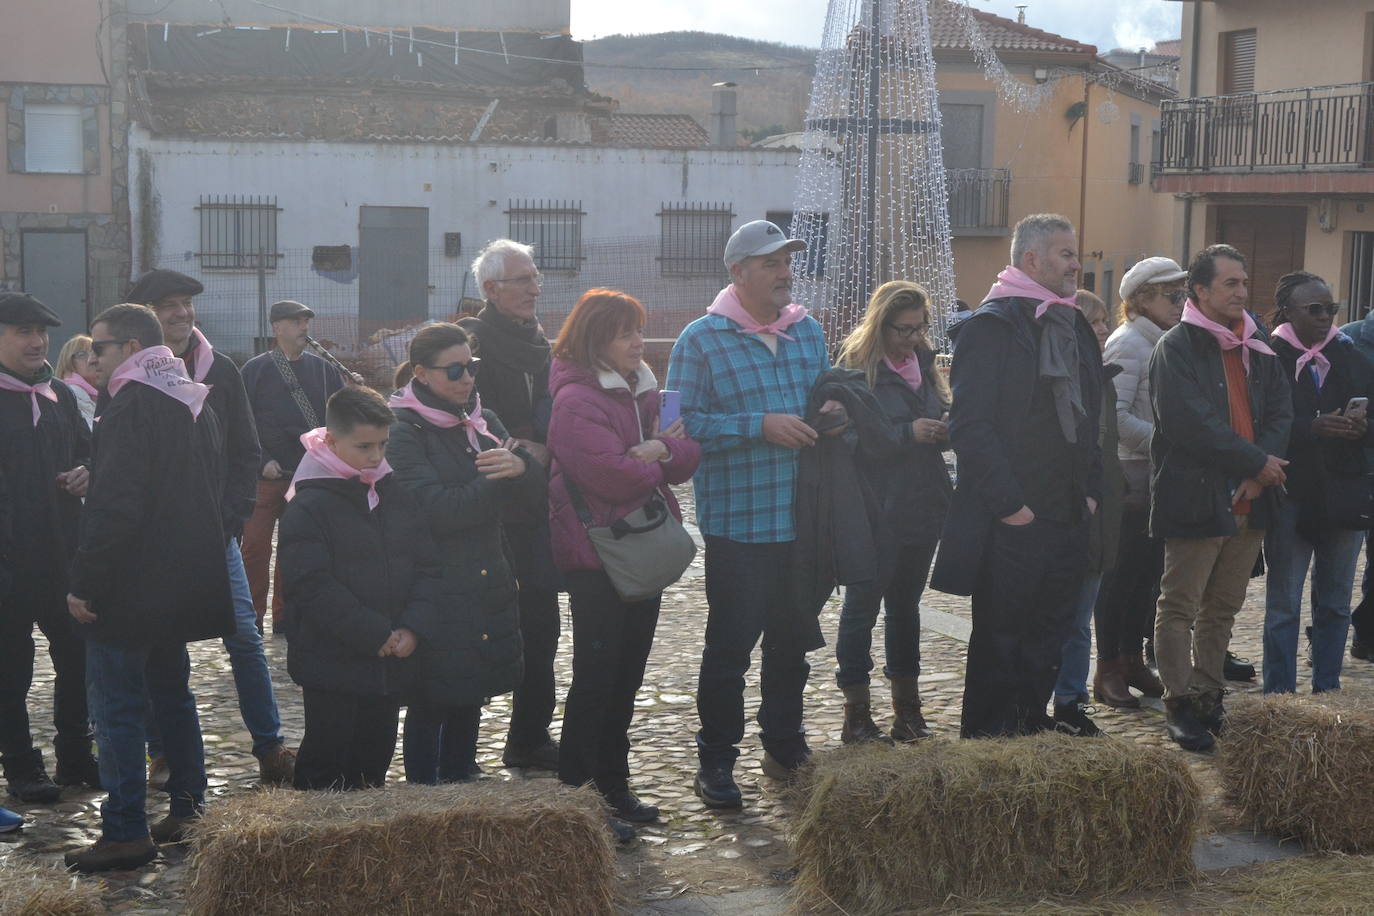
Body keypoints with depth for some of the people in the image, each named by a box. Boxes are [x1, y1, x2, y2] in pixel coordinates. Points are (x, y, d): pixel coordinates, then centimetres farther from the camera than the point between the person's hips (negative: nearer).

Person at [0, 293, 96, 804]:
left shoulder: (59, 395, 13)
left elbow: (86, 450, 25)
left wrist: (86, 474, 1)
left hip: (63, 555, 6)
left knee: (78, 656, 11)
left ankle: (75, 756, 25)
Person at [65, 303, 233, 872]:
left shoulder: (130, 409, -16)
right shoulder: (194, 404, 12)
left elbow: (114, 507, -23)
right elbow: (213, 494, 18)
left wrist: (85, 584, -18)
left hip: (130, 590, -9)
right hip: (185, 584, 9)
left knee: (117, 708, -3)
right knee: (172, 693, 18)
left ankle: (125, 834, 0)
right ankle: (188, 810, 24)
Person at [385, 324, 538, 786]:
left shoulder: (483, 422, 11)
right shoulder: (404, 432, -8)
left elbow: (537, 495, 3)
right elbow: (437, 509, -21)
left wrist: (521, 465, -18)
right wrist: (499, 481, -15)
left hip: (487, 588, 6)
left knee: (469, 700, 15)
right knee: (430, 705, 1)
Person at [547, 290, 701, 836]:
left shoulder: (643, 391, 13)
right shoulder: (576, 401, -14)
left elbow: (688, 458, 6)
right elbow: (614, 475, -24)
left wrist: (662, 449, -15)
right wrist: (658, 456, -6)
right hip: (597, 557, -8)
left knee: (628, 673, 14)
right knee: (596, 677, -3)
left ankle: (613, 785, 25)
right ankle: (574, 790, 7)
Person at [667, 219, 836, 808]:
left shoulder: (808, 331, 11)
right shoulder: (701, 340, -8)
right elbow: (682, 423, -14)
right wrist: (760, 426, -20)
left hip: (803, 521, 6)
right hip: (738, 522, -6)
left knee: (792, 638, 16)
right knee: (730, 646, 1)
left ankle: (785, 747, 32)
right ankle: (715, 761, 14)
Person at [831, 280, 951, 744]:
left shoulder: (923, 363, 12)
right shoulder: (856, 367, -9)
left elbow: (944, 419, 16)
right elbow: (857, 439, -17)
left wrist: (944, 428, -7)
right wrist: (910, 433, -25)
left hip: (923, 505, 7)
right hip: (876, 510, -7)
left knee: (906, 602, 15)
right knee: (862, 605, 0)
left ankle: (907, 707, 24)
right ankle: (857, 716, 5)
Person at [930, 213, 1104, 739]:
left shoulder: (1076, 328, 16)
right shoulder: (991, 325, -10)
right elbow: (970, 425, -16)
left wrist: (1091, 490, 12)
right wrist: (1008, 503, -19)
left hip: (1068, 518, 8)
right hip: (1011, 522, -8)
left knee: (1047, 642, 13)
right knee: (999, 644, 1)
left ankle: (1032, 729, 24)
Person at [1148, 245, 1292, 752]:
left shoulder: (1257, 349, 14)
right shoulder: (1176, 347, -8)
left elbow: (1280, 411, 8)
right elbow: (1190, 424, -17)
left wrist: (1261, 471, -9)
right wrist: (1256, 462, -14)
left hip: (1249, 499, 7)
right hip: (1195, 497, -7)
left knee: (1223, 608, 14)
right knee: (1180, 607, -1)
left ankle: (1207, 694, 24)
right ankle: (1180, 704, 7)